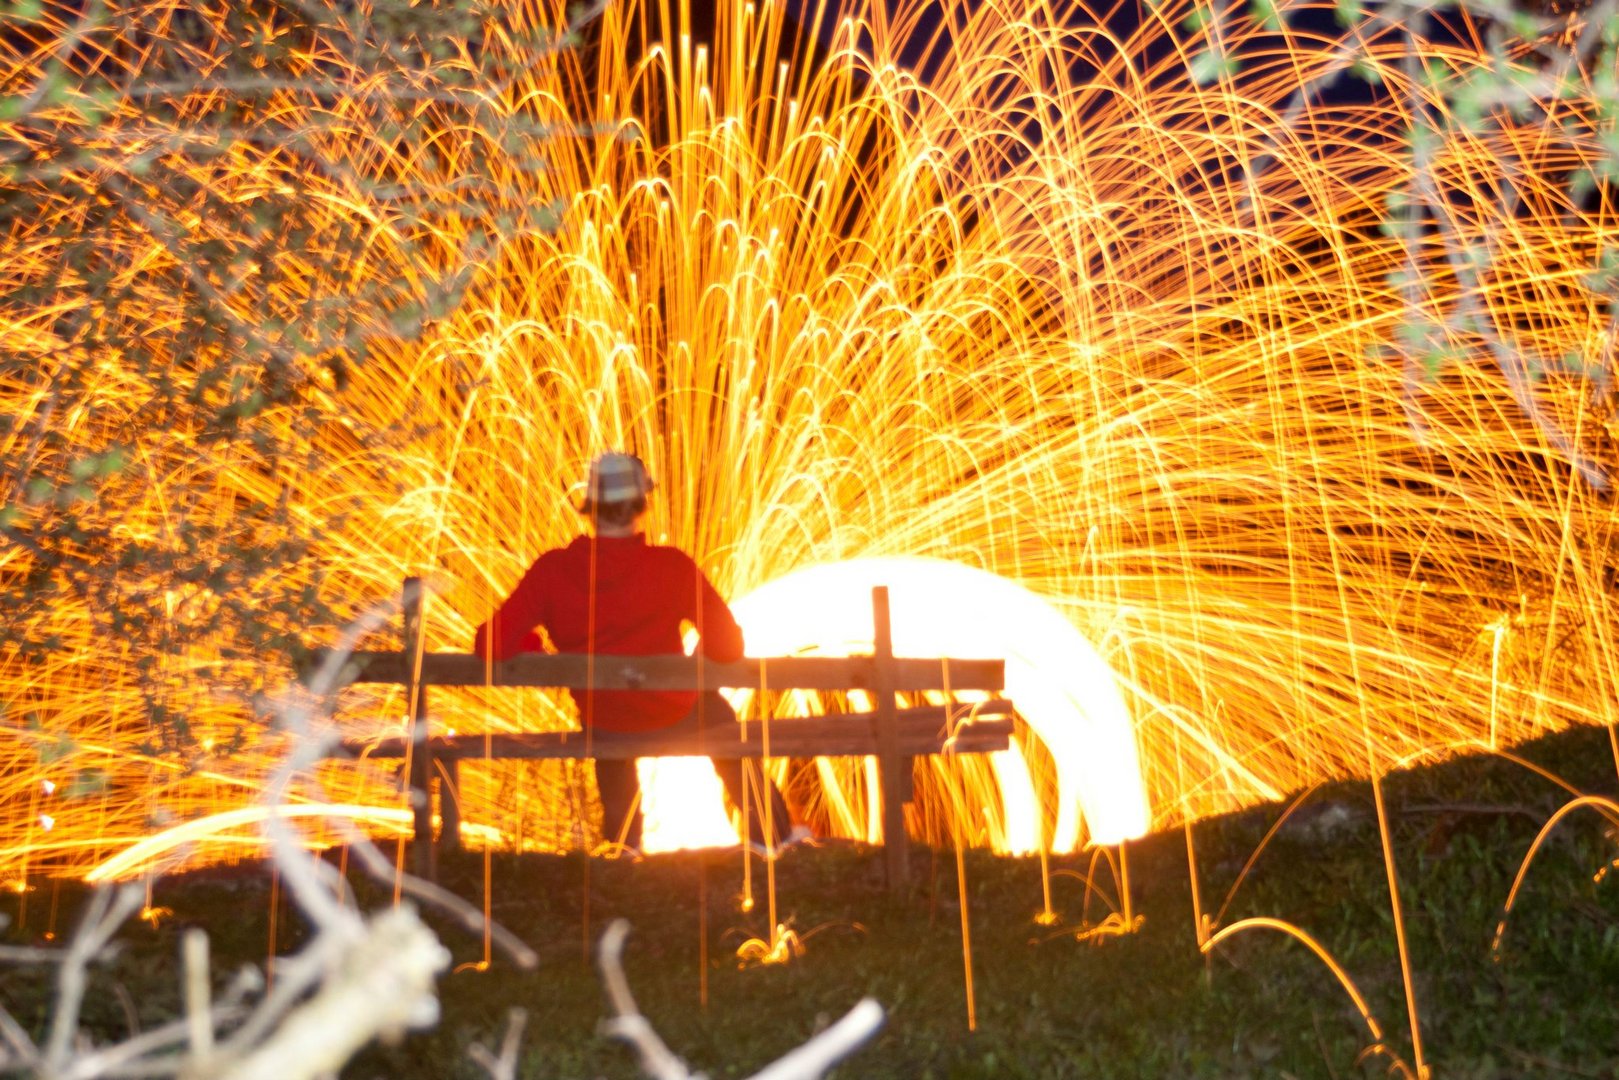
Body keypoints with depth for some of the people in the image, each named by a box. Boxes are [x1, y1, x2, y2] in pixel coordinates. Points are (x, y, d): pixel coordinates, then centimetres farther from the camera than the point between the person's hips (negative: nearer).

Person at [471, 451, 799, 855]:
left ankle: (623, 842, 52)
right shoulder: (672, 567, -23)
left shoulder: (552, 570, -19)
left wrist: (534, 647, 1)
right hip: (674, 719, -1)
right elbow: (728, 646, -19)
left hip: (602, 726, 2)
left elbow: (492, 645, -20)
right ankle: (773, 835, 43)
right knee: (714, 710, 32)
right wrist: (699, 662, 3)